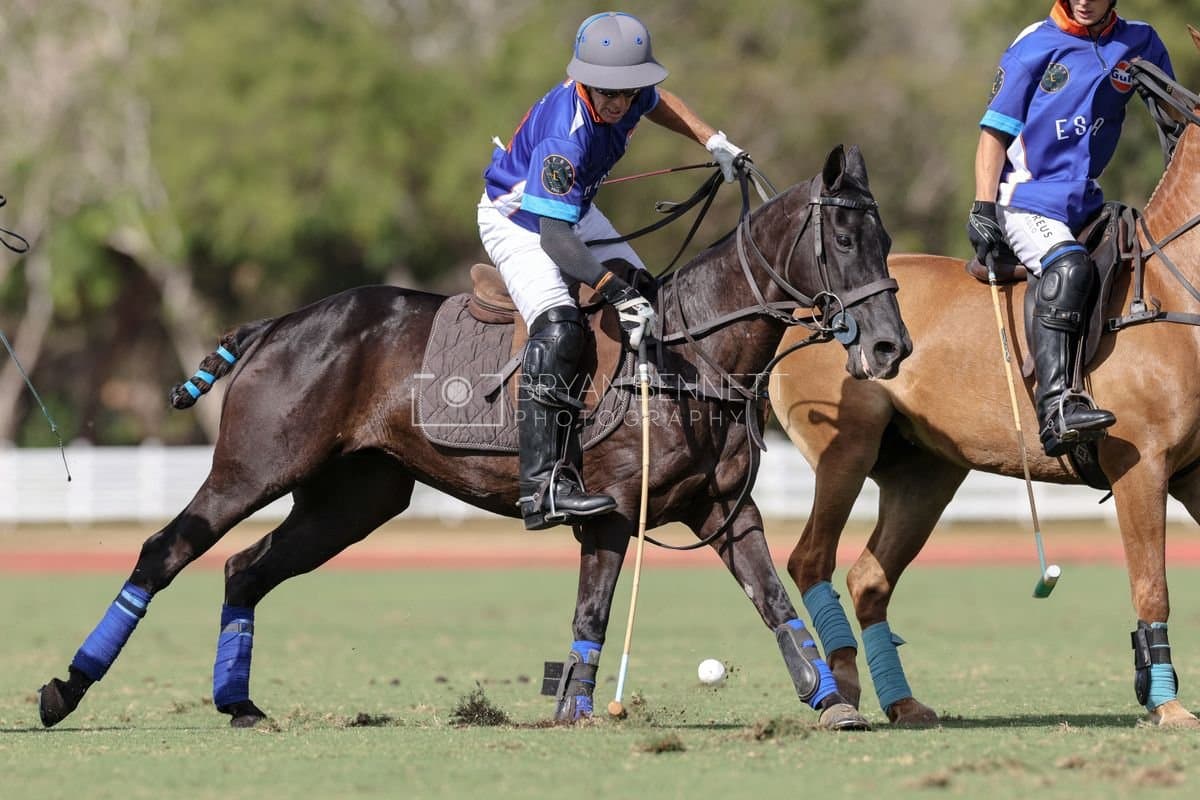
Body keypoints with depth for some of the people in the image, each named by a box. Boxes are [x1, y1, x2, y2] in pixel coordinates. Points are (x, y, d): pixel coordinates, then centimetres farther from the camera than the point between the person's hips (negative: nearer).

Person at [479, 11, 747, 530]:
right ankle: (543, 486, -36)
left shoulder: (630, 93, -16)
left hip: (572, 209, 9)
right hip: (516, 219, -9)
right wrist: (616, 293, -52)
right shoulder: (565, 138, -40)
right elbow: (553, 237, -44)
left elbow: (656, 101, 12)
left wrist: (712, 141, 5)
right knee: (558, 327, -28)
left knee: (644, 292, 13)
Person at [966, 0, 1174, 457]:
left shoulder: (1140, 45, 8)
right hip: (1026, 198, -7)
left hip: (1086, 203, 7)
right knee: (1068, 264, -33)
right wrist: (983, 209, -11)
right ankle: (1055, 407, -45)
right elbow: (995, 131, -3)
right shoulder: (1035, 46, -3)